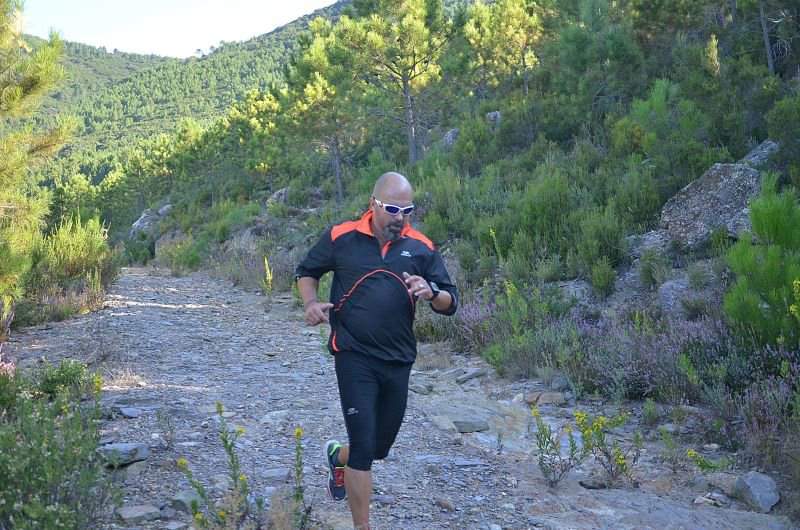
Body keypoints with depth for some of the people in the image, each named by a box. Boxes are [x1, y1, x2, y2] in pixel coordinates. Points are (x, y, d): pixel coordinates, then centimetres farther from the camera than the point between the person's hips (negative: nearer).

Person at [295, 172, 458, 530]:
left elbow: (449, 303, 3)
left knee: (379, 447, 17)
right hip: (354, 356, -4)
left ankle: (338, 457, 51)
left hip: (398, 361, 4)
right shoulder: (341, 238, -4)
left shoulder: (421, 248, 2)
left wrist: (430, 292, -19)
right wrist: (311, 303, -9)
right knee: (364, 448, -8)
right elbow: (306, 272, 11)